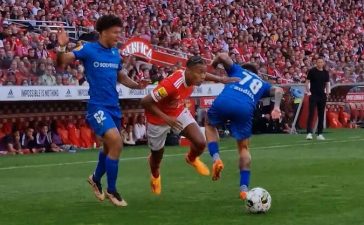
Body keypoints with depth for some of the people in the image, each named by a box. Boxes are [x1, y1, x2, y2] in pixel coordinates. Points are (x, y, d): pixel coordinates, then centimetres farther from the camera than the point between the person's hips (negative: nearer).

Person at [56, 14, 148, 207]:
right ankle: (111, 190, -6)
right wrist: (61, 47, -32)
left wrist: (136, 85, 2)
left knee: (110, 146, 18)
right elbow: (62, 62, -12)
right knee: (116, 142, -21)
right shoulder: (88, 49, -9)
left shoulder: (116, 53, 8)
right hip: (98, 106, -7)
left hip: (114, 106, 7)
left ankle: (96, 179, 45)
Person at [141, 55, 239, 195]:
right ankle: (155, 177, 52)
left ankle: (192, 159, 25)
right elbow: (145, 102, -33)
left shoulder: (190, 75, -20)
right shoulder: (171, 85, -41)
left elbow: (201, 75, 9)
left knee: (201, 143, -13)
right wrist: (165, 118, -36)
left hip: (179, 113, 5)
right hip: (158, 119, -5)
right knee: (157, 155, 14)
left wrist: (221, 79, 2)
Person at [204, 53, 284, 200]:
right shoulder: (262, 84, 36)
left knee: (210, 125, 32)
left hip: (224, 101, -1)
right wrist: (276, 107, 4)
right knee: (243, 147, 20)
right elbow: (278, 90, 17)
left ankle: (216, 159, 8)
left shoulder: (237, 70, 33)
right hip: (245, 108, 1)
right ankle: (244, 188, 8)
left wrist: (212, 67, 33)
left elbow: (223, 56, 17)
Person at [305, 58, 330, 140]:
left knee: (321, 115, 6)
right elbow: (307, 82, -1)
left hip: (322, 96, 4)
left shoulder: (326, 73, 9)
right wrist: (308, 91, -11)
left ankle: (320, 134, 11)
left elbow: (327, 83, 16)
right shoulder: (312, 71, -3)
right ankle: (309, 133, -12)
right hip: (313, 96, -4)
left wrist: (327, 92, 3)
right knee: (311, 114, -10)